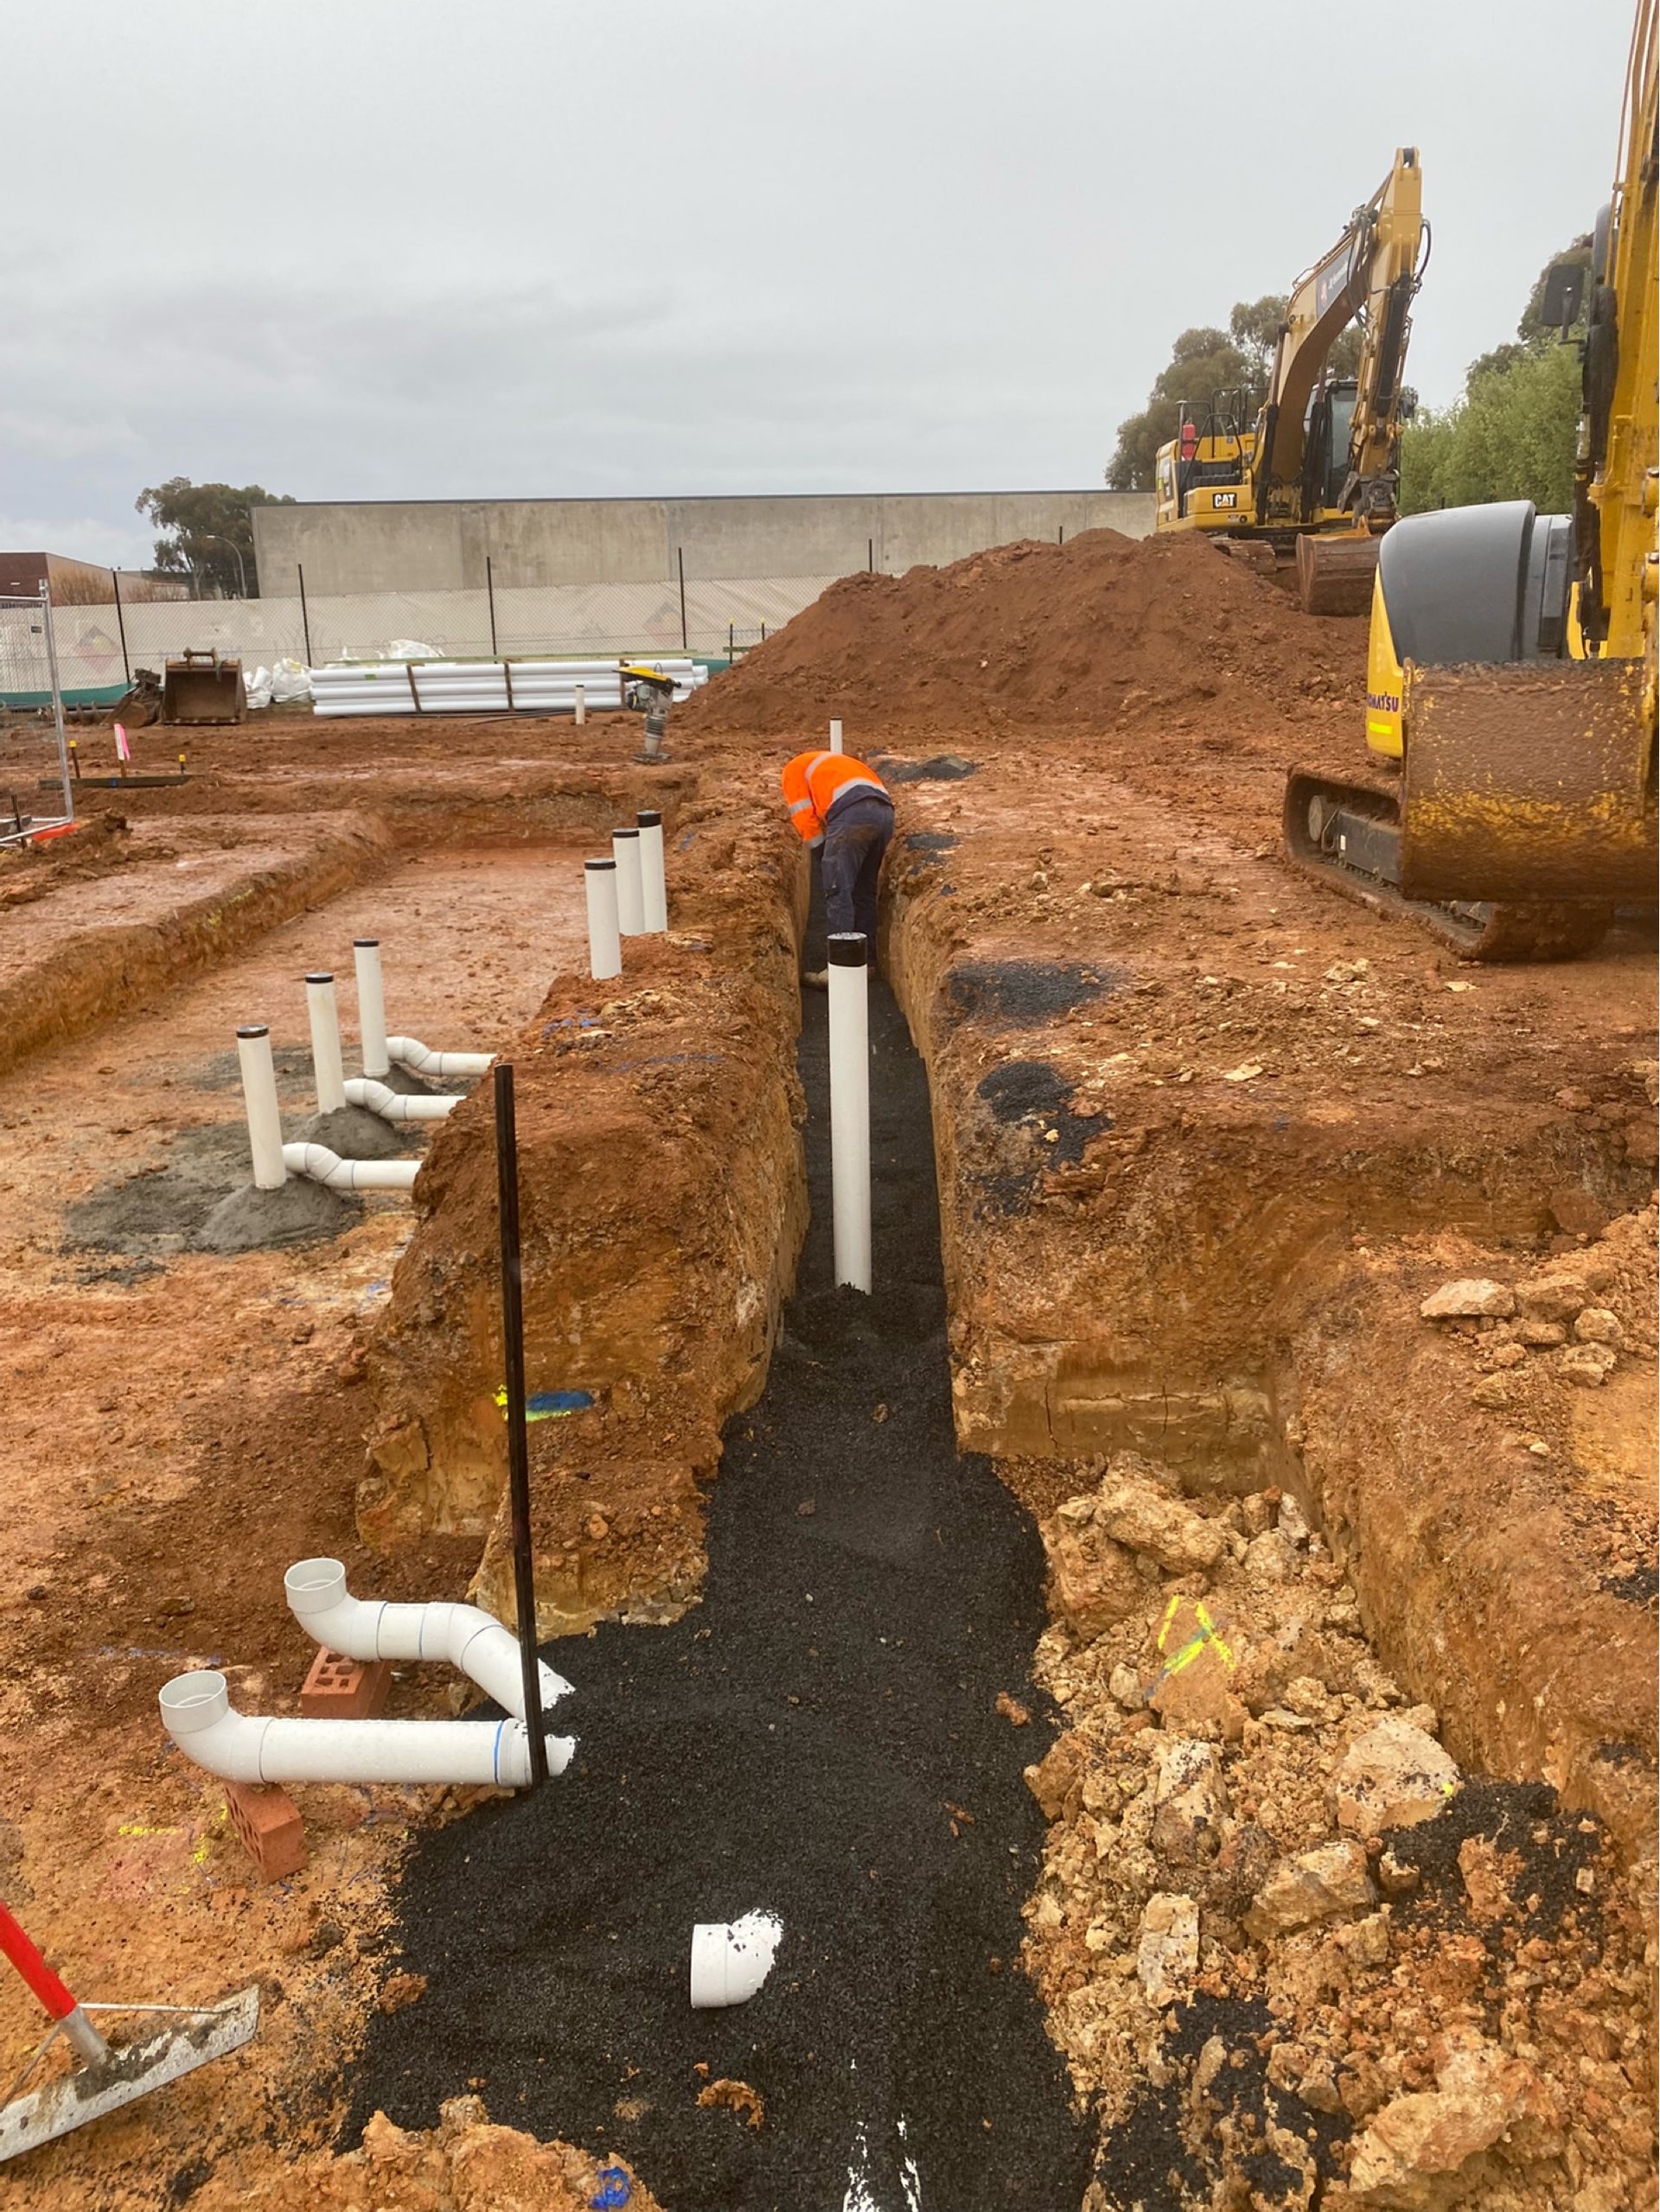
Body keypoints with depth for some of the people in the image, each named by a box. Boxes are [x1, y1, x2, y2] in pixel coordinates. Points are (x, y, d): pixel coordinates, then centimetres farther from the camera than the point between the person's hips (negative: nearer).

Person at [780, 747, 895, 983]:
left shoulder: (793, 770, 21)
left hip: (852, 814, -7)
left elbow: (805, 819, 7)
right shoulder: (833, 762, 42)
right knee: (864, 891, 16)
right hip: (885, 812, 7)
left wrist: (823, 856, 17)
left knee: (838, 892, -7)